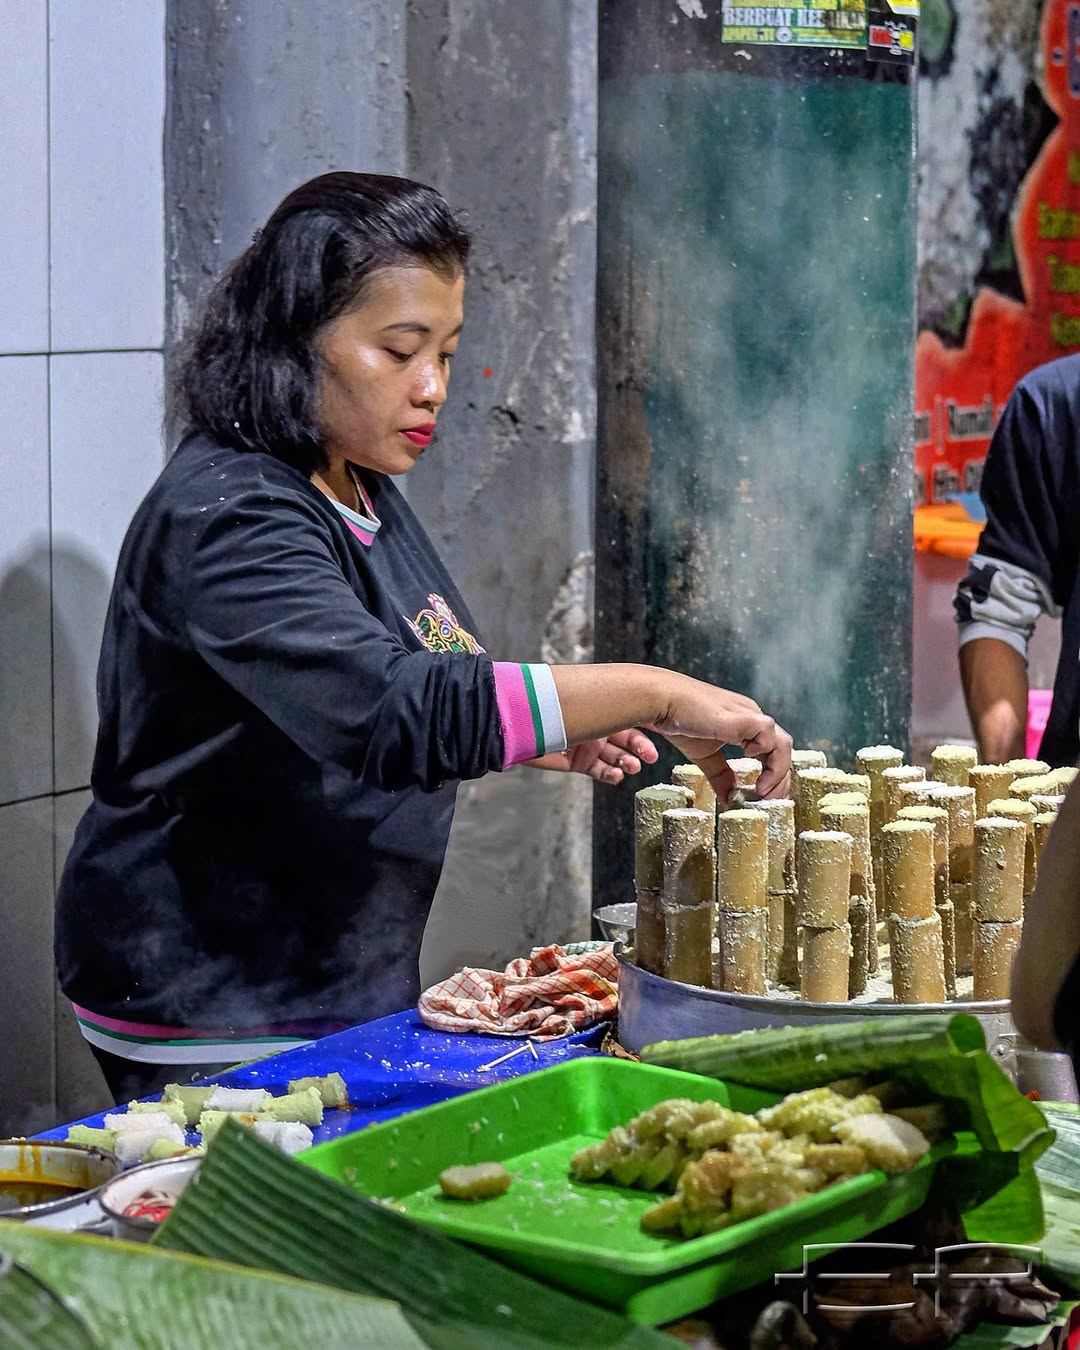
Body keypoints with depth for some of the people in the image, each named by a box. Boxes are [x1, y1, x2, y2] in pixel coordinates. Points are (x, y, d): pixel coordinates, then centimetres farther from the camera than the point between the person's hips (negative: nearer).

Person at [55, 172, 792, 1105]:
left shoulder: (362, 495, 10)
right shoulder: (228, 519, -22)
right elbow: (399, 710, -35)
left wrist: (556, 740, 8)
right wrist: (652, 695, -34)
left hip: (353, 987, 9)